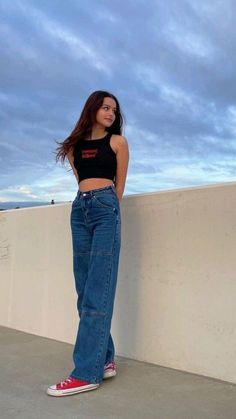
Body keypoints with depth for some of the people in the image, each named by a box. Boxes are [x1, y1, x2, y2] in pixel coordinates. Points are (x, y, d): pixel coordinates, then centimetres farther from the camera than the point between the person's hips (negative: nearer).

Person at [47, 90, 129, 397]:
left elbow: (119, 184, 11)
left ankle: (87, 372, -13)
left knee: (98, 290, -11)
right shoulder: (75, 144, 18)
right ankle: (104, 360, 11)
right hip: (80, 210, 5)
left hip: (106, 209, -5)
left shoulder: (118, 141, 8)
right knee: (86, 289, 3)